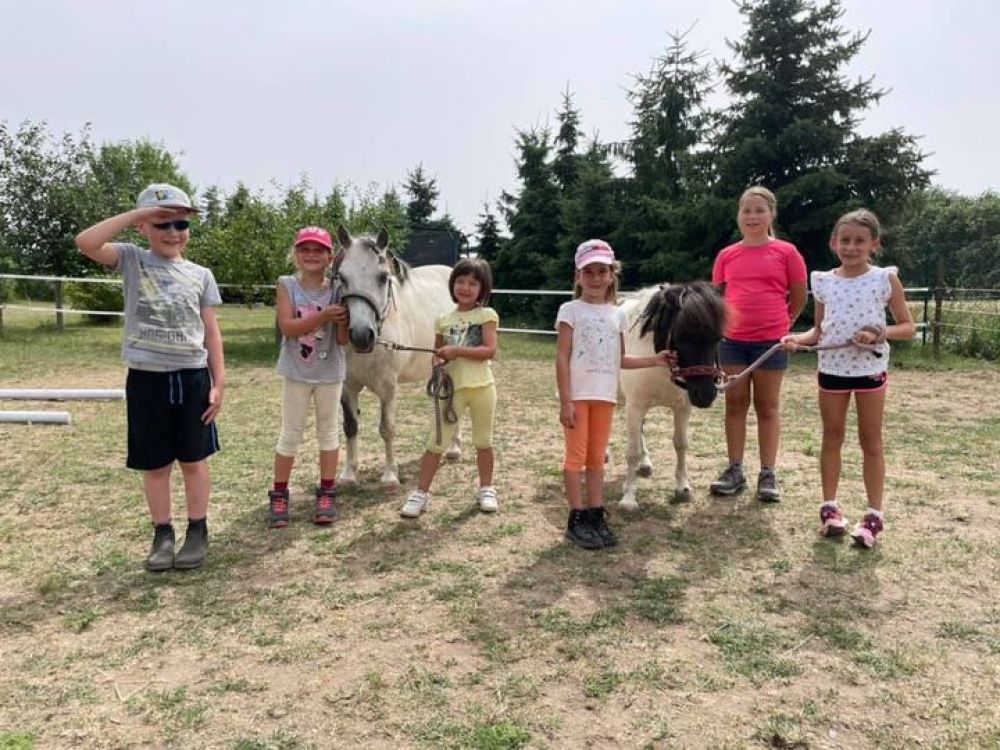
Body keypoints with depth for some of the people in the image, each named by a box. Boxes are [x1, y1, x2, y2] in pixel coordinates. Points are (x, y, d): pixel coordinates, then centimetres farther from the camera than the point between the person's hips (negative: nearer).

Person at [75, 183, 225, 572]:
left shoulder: (200, 275, 4)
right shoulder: (132, 260, 0)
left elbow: (211, 332, 4)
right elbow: (85, 242, -19)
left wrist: (219, 383, -1)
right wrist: (135, 213, -17)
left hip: (192, 377, 1)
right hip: (146, 378, 0)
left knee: (194, 460, 9)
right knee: (155, 464, 9)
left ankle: (197, 532, 22)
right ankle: (162, 535, 24)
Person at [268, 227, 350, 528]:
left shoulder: (336, 290, -5)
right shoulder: (287, 286, -6)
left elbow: (342, 339, -7)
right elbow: (287, 327, -19)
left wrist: (343, 317, -27)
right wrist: (323, 316, -28)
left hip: (329, 372, 1)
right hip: (297, 372, -1)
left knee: (328, 430, 11)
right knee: (290, 433, 7)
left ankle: (326, 494, 22)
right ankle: (279, 495, 18)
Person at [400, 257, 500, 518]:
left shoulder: (487, 315, -2)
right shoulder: (444, 320, 8)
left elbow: (489, 350, -13)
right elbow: (437, 352, 16)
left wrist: (456, 350, -20)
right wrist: (436, 360, -8)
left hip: (481, 386, -2)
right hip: (452, 388, 2)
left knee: (483, 441, 11)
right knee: (437, 442, 1)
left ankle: (486, 489, 28)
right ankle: (421, 493, 9)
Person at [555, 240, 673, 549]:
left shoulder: (617, 315, 10)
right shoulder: (571, 310, -5)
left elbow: (619, 360, 15)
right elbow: (562, 358, -9)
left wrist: (654, 360, 4)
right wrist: (565, 402, -15)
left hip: (605, 395, 5)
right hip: (577, 394, -4)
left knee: (597, 457, 10)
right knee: (577, 455, 0)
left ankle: (596, 516, 18)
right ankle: (577, 519, 8)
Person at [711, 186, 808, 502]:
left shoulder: (786, 252, -1)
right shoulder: (726, 255, 5)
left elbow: (799, 298, 5)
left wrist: (778, 323, 9)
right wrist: (727, 322, 4)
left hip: (772, 341, -2)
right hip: (732, 341, 3)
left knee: (767, 407, 6)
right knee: (735, 404, 8)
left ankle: (768, 473, 14)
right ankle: (735, 470, 18)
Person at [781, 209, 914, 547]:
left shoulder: (885, 279, -5)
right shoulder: (824, 281, 3)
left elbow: (907, 327, -2)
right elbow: (819, 331, 8)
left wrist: (879, 334, -21)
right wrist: (798, 339, -11)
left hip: (870, 368, -2)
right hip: (831, 369, 3)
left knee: (871, 442, 6)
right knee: (832, 438, 10)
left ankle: (874, 514, 14)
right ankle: (830, 507, 21)